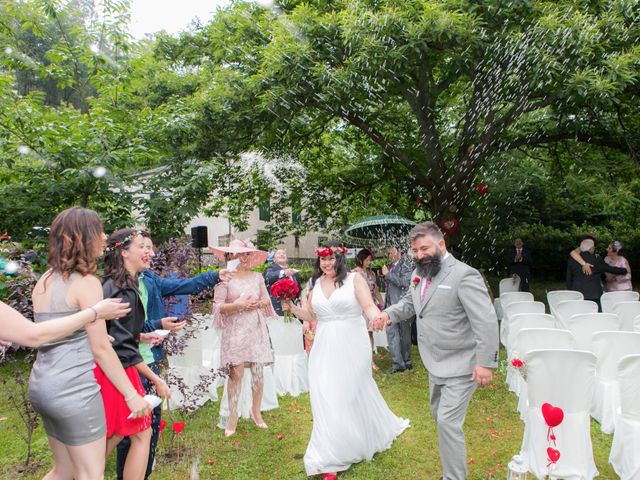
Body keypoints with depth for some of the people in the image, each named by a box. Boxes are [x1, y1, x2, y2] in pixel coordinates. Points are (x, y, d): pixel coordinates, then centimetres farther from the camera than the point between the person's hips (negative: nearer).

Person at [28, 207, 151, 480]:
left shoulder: (44, 281, 10)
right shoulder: (86, 283, -14)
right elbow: (101, 349, -14)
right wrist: (132, 395, -7)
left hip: (42, 384, 9)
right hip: (73, 388, -8)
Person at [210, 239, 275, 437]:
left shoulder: (257, 277, 8)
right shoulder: (225, 278, -5)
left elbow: (267, 300, 17)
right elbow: (218, 306, -6)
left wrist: (259, 303, -3)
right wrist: (237, 304, -18)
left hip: (256, 329, 4)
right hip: (235, 330, -4)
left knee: (258, 371, 5)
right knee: (236, 372, -4)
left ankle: (256, 411, 23)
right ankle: (233, 415, 11)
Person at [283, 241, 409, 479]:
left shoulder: (354, 279, -6)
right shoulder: (316, 283, 7)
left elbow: (368, 306, -15)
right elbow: (311, 315, 16)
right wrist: (292, 308, -1)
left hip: (351, 346, -4)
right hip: (325, 349, 4)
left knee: (352, 394, 6)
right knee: (327, 399, 5)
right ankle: (329, 460, 21)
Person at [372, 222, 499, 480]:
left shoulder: (463, 275, -21)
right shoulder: (420, 274, 4)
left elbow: (486, 321, -23)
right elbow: (409, 302, 17)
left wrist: (486, 363, -24)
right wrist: (388, 314, -2)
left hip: (460, 366, -9)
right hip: (436, 364, 9)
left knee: (448, 421, -8)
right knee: (439, 415, 22)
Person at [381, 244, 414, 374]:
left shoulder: (406, 264, -6)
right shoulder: (391, 266, 13)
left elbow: (405, 282, -19)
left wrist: (388, 274, -14)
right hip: (391, 304, 6)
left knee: (404, 334, 7)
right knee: (391, 332, -1)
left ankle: (407, 362, 21)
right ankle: (398, 363, 4)